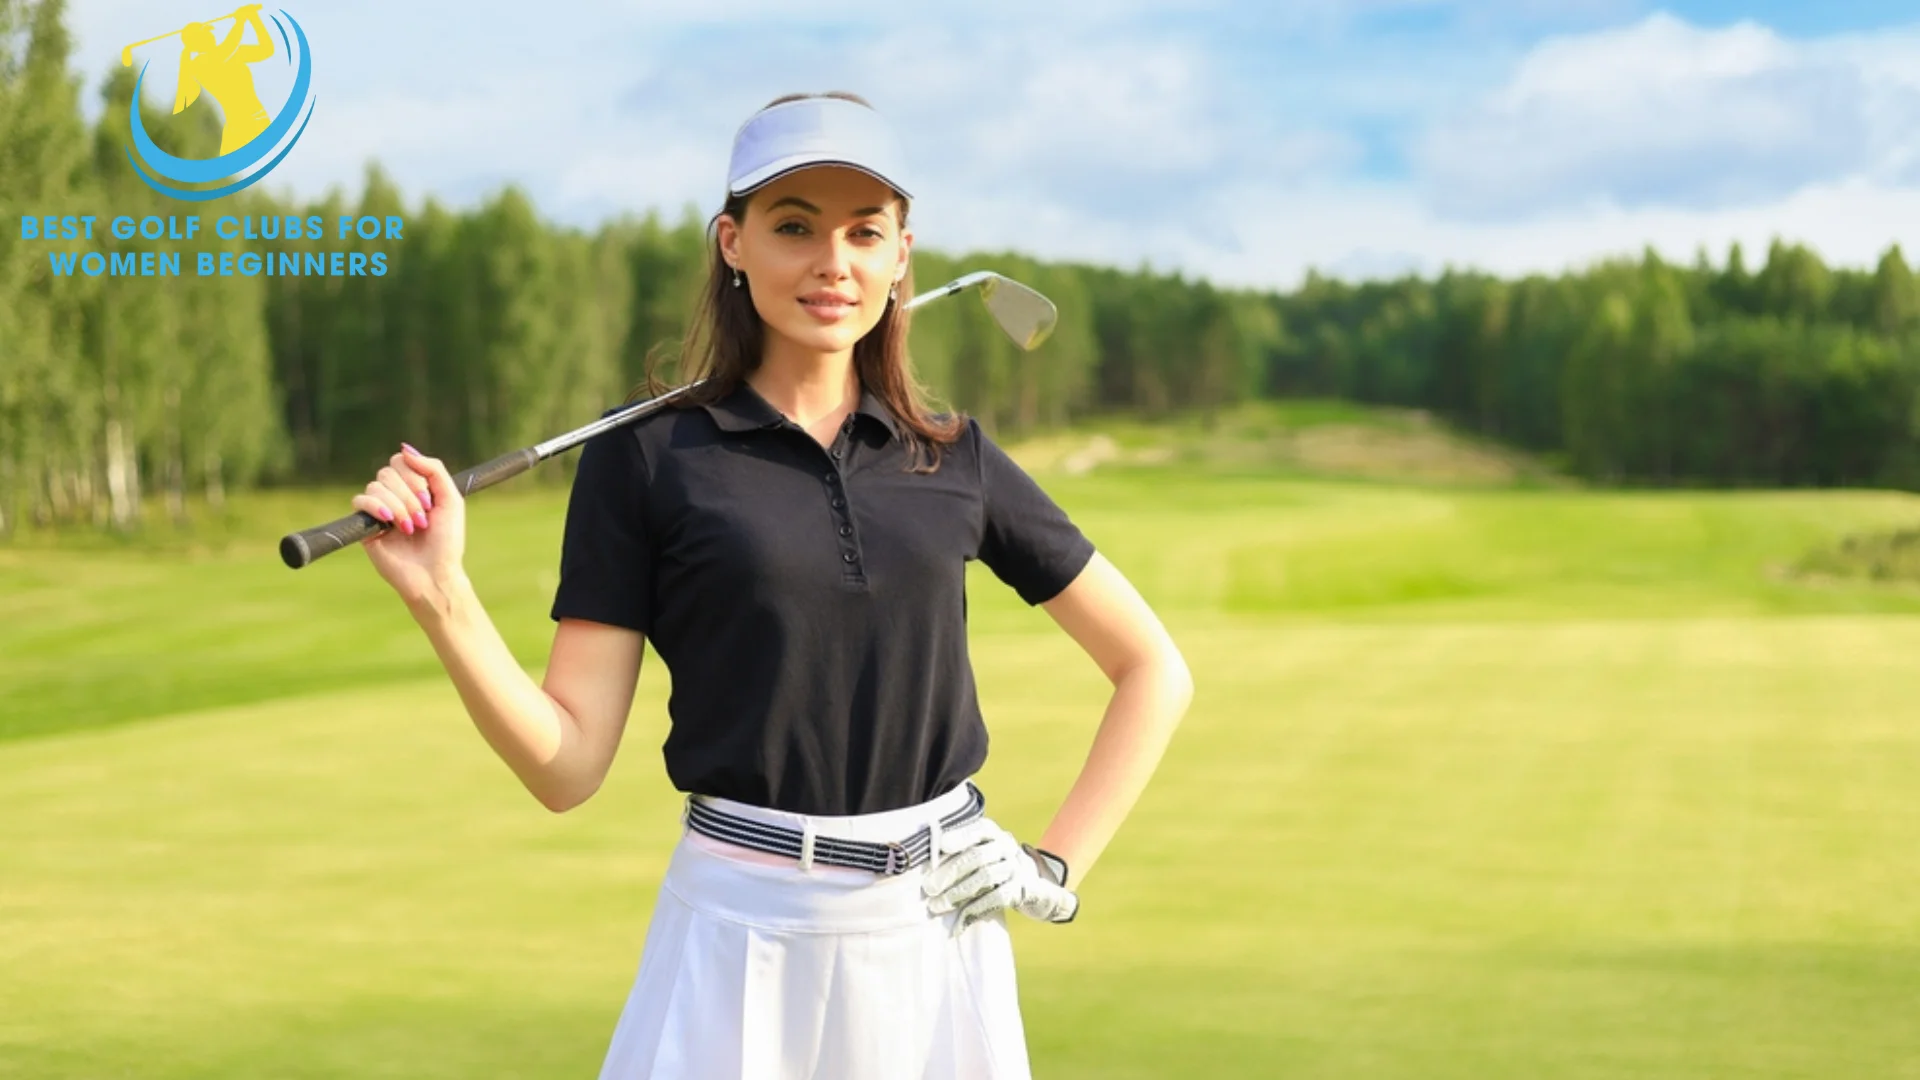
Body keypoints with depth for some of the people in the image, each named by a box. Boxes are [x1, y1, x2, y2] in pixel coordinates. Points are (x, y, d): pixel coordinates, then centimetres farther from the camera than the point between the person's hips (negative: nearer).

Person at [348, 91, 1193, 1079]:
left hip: (940, 940, 3)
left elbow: (1156, 671, 12)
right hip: (741, 939, -2)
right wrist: (440, 598, -19)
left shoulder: (955, 461, 5)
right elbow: (567, 766, -6)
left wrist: (1060, 871, 4)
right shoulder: (645, 458, -2)